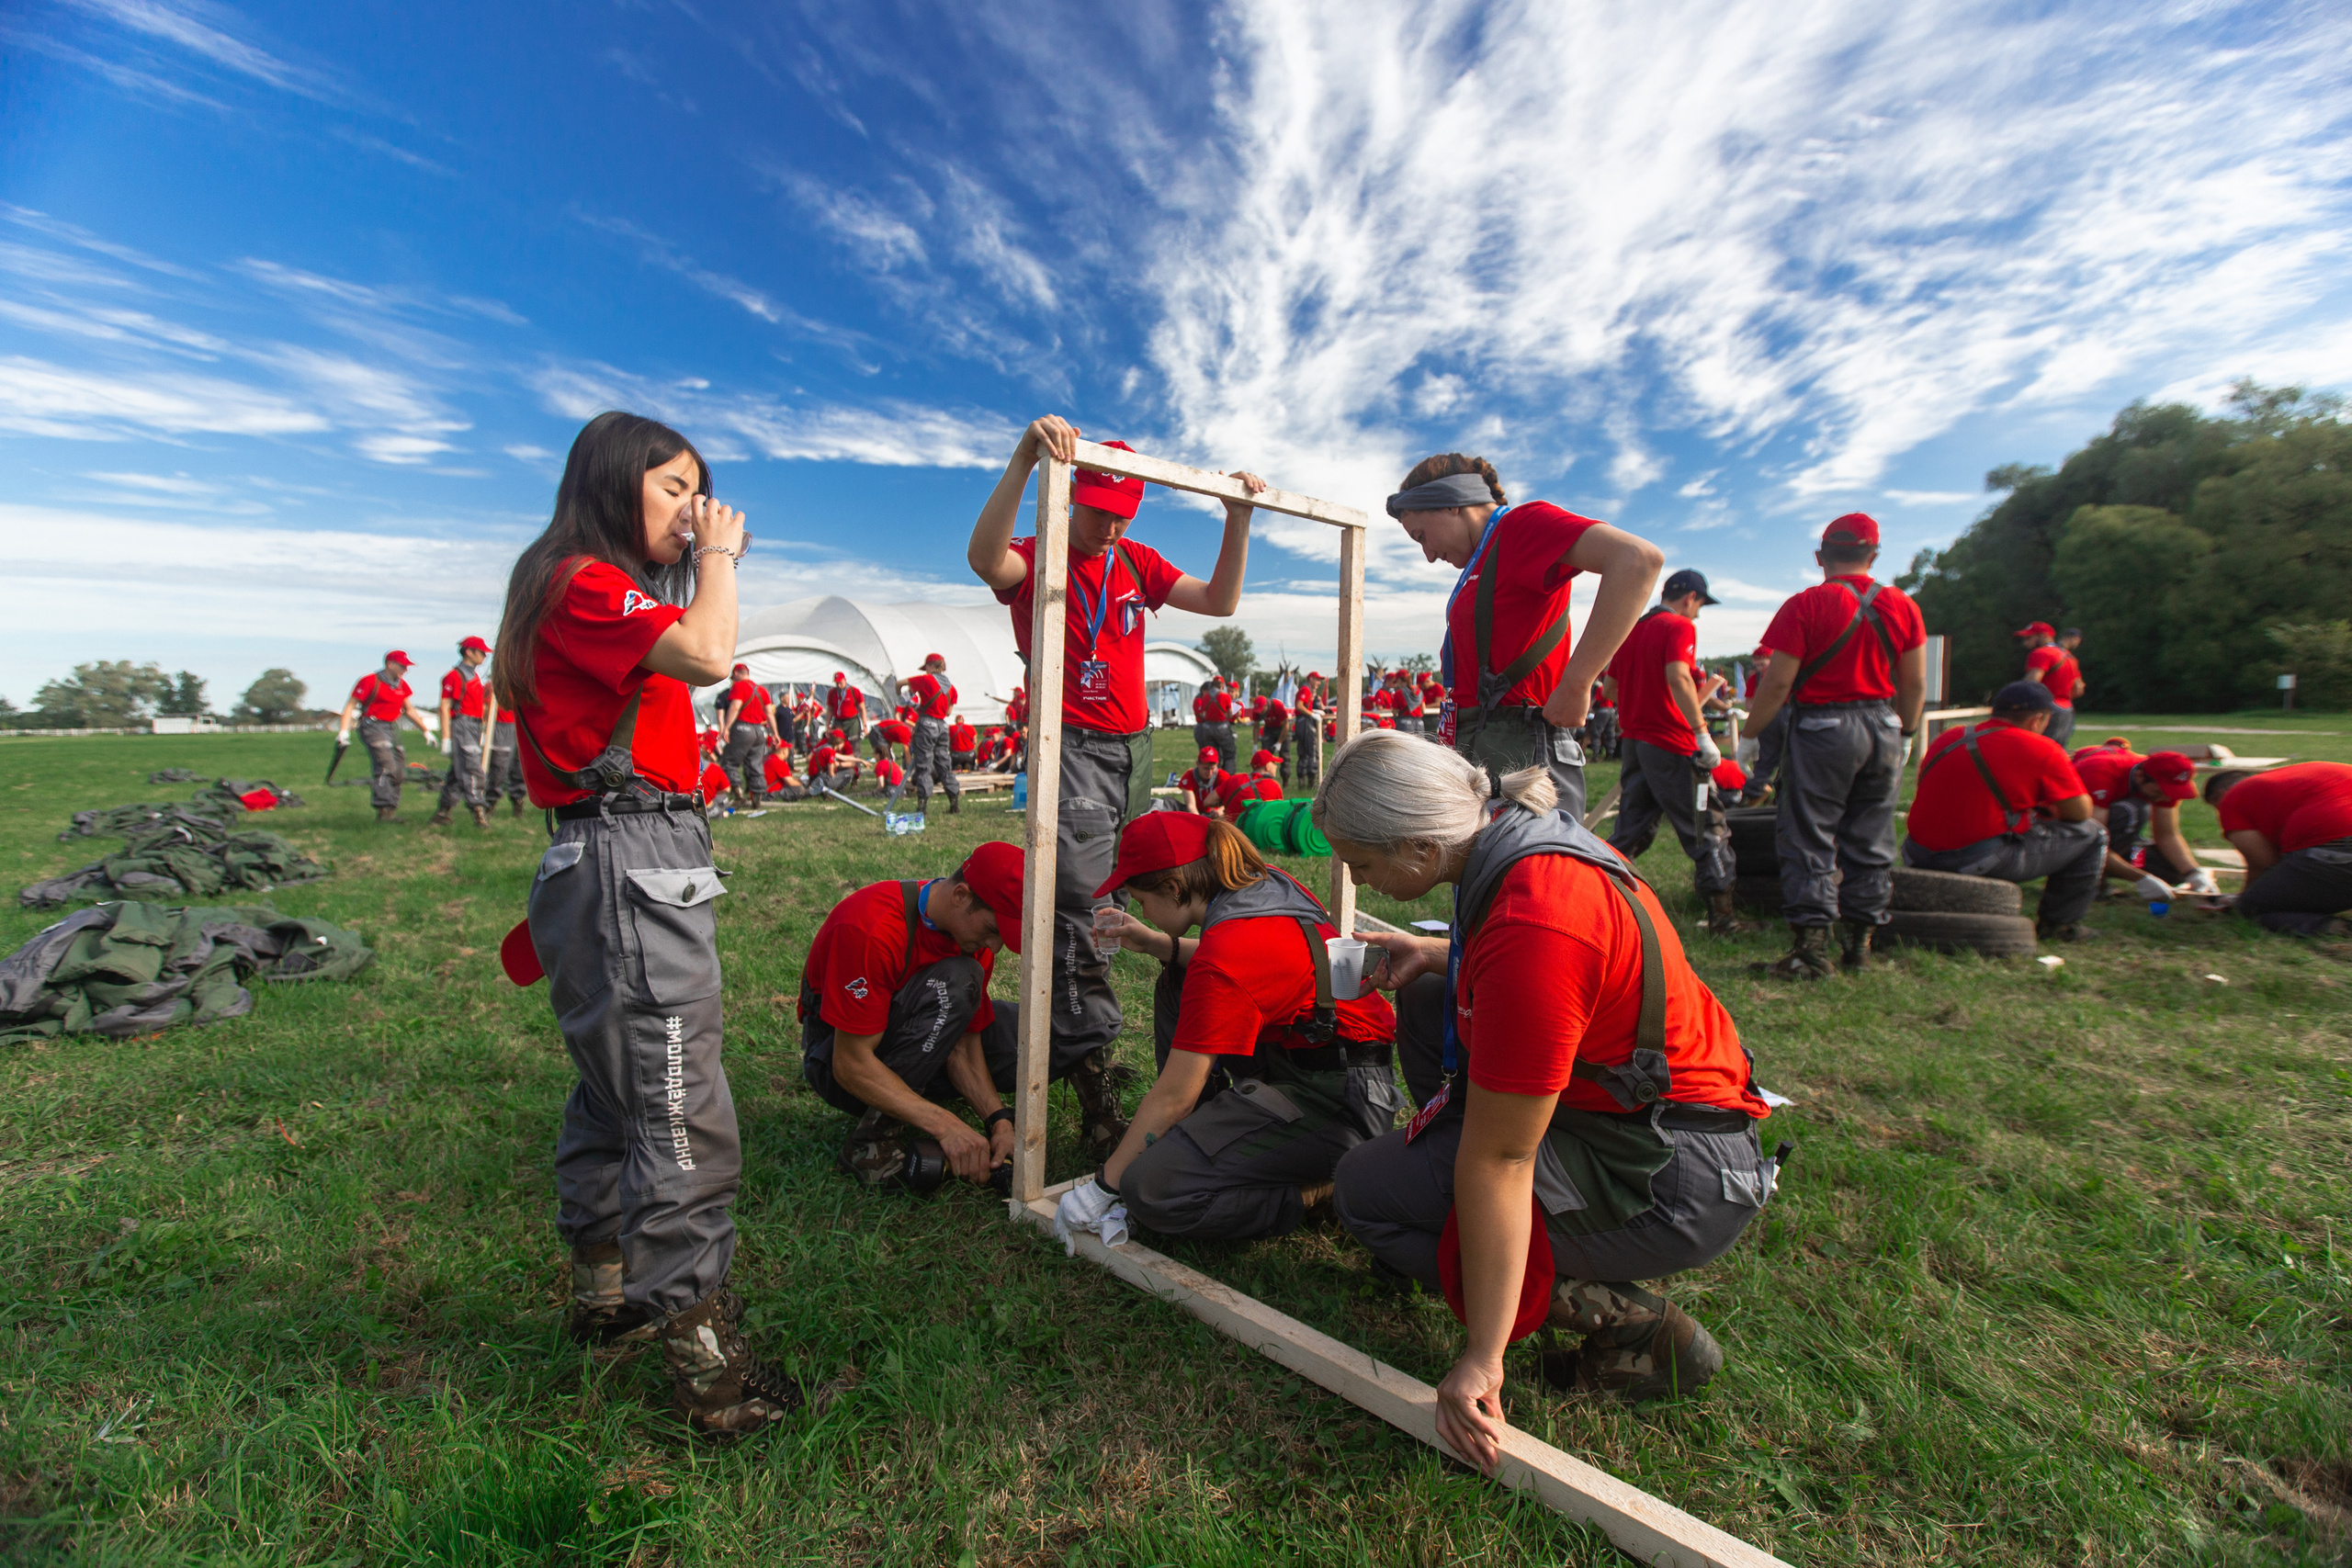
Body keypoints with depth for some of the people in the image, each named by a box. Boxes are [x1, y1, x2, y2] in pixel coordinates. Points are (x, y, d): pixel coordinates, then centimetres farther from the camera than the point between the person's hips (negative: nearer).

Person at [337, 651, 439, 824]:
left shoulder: (402, 685, 14)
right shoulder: (370, 681, -7)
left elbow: (410, 710, 24)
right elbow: (350, 706, -7)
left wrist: (426, 730, 23)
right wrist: (343, 731, -16)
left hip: (393, 728, 8)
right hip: (373, 726, -8)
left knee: (399, 772, 4)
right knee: (386, 766, -20)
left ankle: (391, 810, 11)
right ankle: (384, 809, -21)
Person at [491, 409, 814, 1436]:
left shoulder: (601, 589, 21)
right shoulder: (582, 581, -10)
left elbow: (686, 655, 19)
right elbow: (708, 655, -24)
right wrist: (717, 556, -12)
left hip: (630, 865, 11)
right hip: (630, 862, -11)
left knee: (616, 1090, 21)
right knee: (683, 1117, -8)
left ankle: (604, 1293, 39)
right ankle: (705, 1364, 2)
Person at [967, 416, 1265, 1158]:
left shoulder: (1138, 564, 16)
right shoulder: (1038, 558, -2)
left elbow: (1220, 599, 14)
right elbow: (984, 558, -26)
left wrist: (1239, 520, 4)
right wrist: (1024, 458, -37)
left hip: (1135, 748, 7)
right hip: (1071, 746, -7)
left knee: (1110, 899, 11)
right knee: (1076, 908, -15)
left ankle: (1069, 1034, 28)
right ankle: (1096, 1099, -14)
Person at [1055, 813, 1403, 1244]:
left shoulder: (1224, 956, -26)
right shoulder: (1266, 882, -1)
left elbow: (1172, 1096, -19)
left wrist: (1103, 1184, -7)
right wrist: (1157, 944, 14)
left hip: (1336, 1106, -10)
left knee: (1151, 1191, -19)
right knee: (1176, 985, 17)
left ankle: (1321, 1189, -5)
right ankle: (1202, 1133, 18)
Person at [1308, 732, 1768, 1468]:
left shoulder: (1530, 932, -33)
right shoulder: (1518, 830, -5)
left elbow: (1497, 1165, -27)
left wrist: (1483, 1359, -17)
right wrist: (1436, 955, 3)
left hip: (1679, 1185, -9)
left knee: (1367, 1192, -5)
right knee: (1426, 1004, 14)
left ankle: (1633, 1323, -1)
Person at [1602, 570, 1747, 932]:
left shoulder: (1631, 630, 14)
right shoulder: (1680, 626, -9)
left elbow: (1610, 687, 18)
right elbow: (1678, 677, -24)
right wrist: (1703, 733, -25)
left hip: (1634, 740, 8)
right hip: (1671, 743, -7)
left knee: (1632, 828, 13)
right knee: (1706, 828, 2)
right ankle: (1722, 912, 6)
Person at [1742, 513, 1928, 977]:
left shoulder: (1806, 605, -10)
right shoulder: (1902, 605, 5)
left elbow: (1777, 682, -13)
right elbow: (1914, 684, 9)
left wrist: (1750, 734, -2)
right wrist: (1905, 735, 21)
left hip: (1822, 728, -5)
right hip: (1883, 729, 5)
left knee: (1809, 839, -1)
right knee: (1871, 842, 12)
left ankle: (1811, 948, -3)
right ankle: (1859, 942, 20)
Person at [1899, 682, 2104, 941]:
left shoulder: (1948, 737, 11)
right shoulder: (2042, 750, -5)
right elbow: (2081, 812, 0)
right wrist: (2052, 810, 24)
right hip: (1983, 862, -6)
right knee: (2092, 835, 14)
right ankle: (2057, 924, 23)